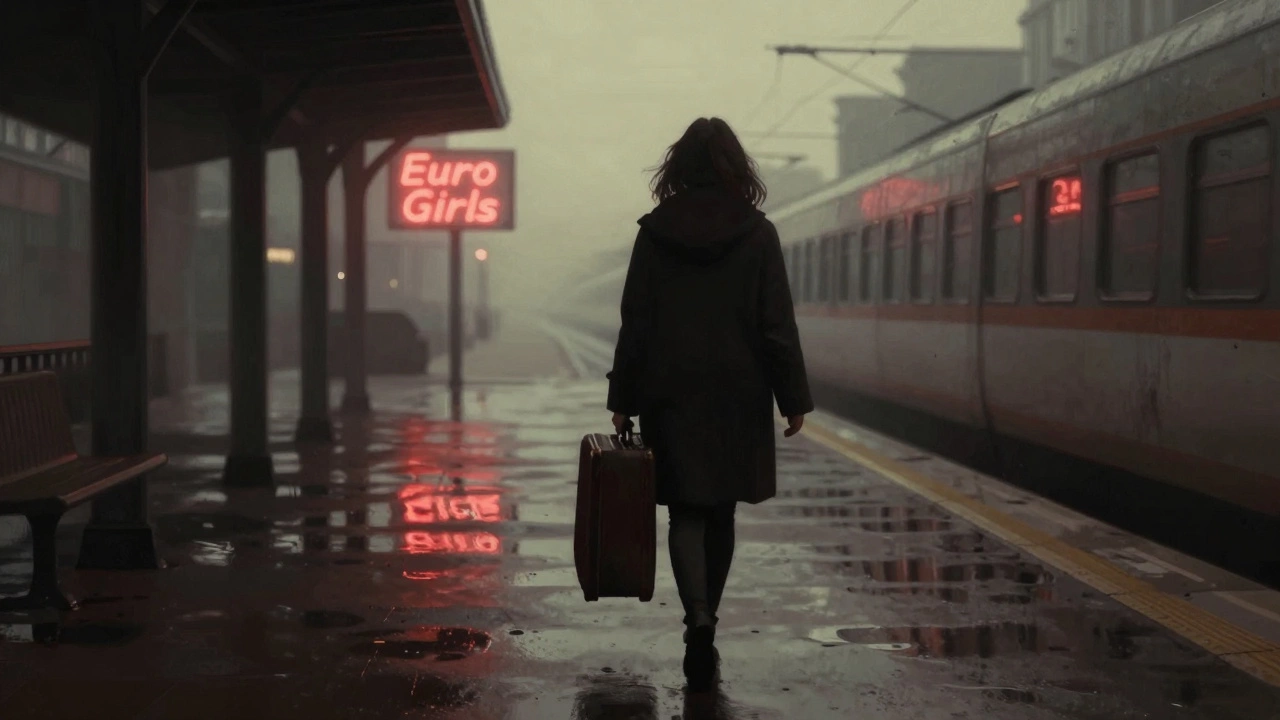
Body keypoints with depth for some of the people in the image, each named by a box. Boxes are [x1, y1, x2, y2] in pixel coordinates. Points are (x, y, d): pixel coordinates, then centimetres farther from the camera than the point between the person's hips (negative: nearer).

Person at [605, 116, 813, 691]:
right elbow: (777, 323, -4)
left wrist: (623, 399, 4)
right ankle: (705, 624, 24)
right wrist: (794, 398, 1)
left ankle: (699, 619, -17)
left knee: (686, 512, 4)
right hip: (738, 395, 1)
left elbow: (635, 323, -1)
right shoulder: (757, 233, -3)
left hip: (672, 394, 0)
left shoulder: (654, 233, -2)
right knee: (720, 513, 14)